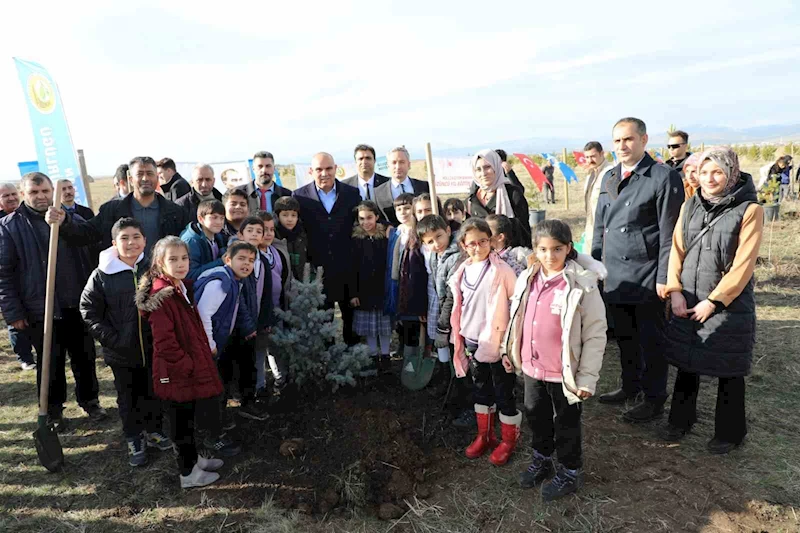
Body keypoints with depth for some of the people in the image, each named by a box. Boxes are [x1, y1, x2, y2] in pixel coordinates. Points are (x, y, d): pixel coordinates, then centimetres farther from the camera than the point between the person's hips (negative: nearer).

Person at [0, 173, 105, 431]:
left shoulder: (66, 215, 7)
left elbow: (90, 234, -15)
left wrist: (62, 223, -34)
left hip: (77, 304, 3)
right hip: (40, 309, -2)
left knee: (85, 356, 14)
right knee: (50, 362, 10)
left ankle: (89, 400, 32)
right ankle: (53, 410, 28)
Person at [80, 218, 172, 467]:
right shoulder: (102, 274, -9)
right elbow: (88, 310, -3)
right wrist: (111, 338, -10)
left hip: (154, 347, 1)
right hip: (121, 352, -1)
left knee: (154, 392, 17)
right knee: (128, 397, 14)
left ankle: (154, 431, 38)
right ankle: (134, 441, 32)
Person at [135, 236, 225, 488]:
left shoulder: (183, 287, 7)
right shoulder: (161, 296, -22)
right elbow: (164, 342, -26)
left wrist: (201, 360, 13)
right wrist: (188, 366, -18)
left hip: (191, 367, 8)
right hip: (176, 373, -8)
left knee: (187, 418, 23)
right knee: (181, 421, 8)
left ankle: (193, 458, 40)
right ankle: (188, 473, 24)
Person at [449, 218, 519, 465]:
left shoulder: (501, 270, -14)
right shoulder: (462, 272, 3)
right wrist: (459, 338, 12)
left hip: (498, 342, -5)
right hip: (473, 342, 6)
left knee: (504, 392, 8)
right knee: (481, 389, 19)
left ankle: (509, 440, 28)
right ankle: (484, 435, 37)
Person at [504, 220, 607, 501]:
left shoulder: (583, 284, -18)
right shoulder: (527, 279, -2)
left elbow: (596, 335, -16)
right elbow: (517, 317, 11)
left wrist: (587, 378, -16)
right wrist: (508, 349, 14)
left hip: (564, 372, -5)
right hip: (532, 367, 5)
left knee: (566, 424, 15)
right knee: (536, 417, 23)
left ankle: (570, 472, 38)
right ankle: (542, 459, 48)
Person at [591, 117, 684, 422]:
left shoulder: (664, 177, -9)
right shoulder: (609, 178, 12)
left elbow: (669, 233, -12)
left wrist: (664, 278, -14)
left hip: (646, 277, -6)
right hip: (614, 276, 6)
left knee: (650, 340, 6)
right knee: (624, 337, 18)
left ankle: (654, 400, 22)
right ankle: (630, 387, 35)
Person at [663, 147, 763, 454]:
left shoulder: (749, 210, -9)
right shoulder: (690, 206, 6)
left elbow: (743, 264, -13)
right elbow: (677, 250, 3)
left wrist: (713, 302, -15)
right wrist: (675, 291, -8)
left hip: (729, 304, -4)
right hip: (687, 302, 4)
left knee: (728, 371, 8)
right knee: (686, 363, 15)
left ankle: (729, 433, 27)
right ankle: (681, 420, 33)